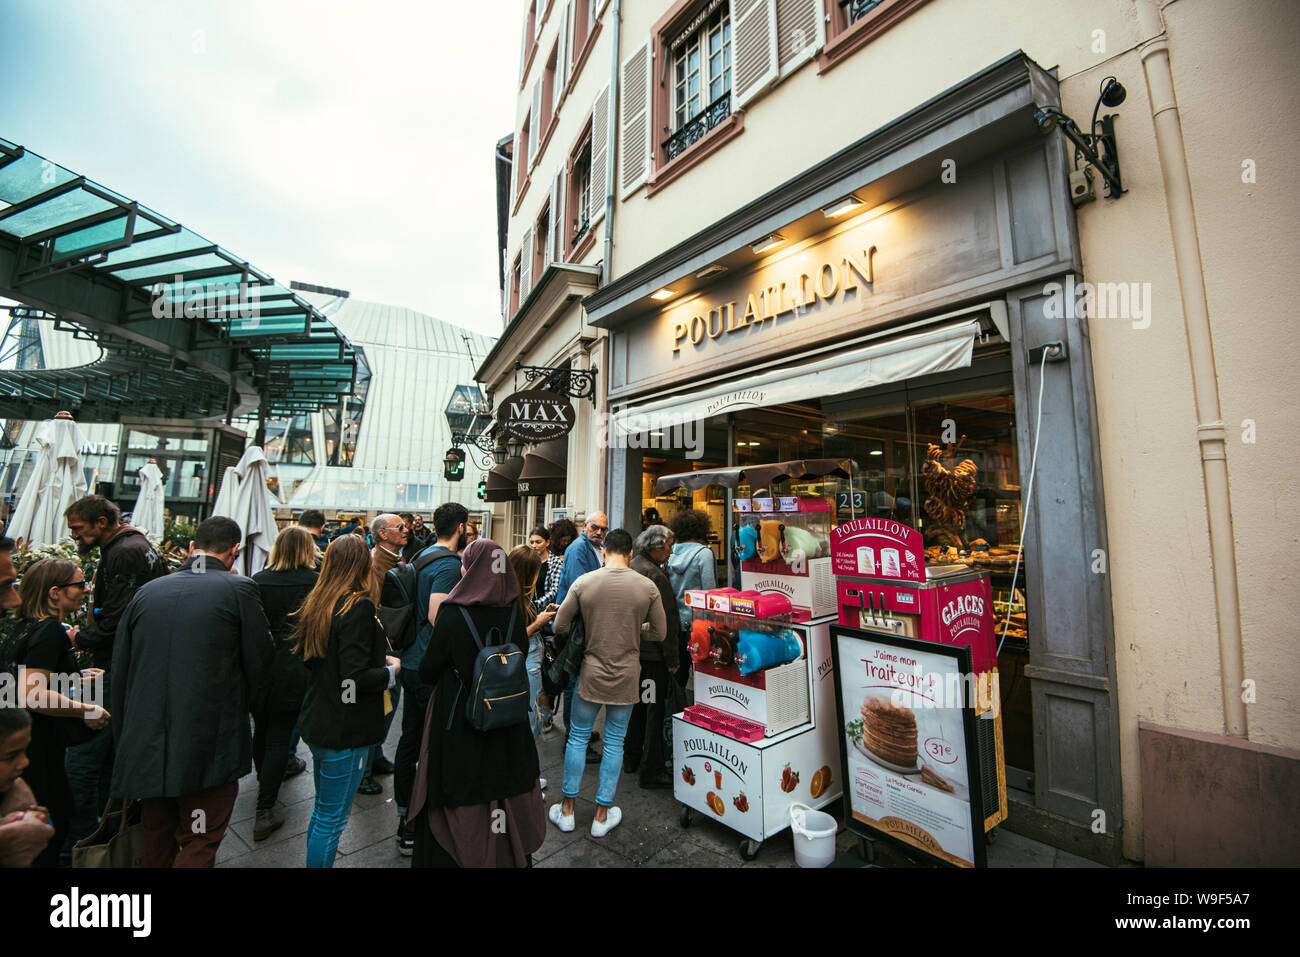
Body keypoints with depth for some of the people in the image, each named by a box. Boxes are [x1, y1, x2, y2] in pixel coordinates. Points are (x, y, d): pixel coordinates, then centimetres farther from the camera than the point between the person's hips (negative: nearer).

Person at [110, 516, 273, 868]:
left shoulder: (146, 592, 2)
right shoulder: (239, 589, -12)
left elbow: (120, 670, 8)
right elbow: (261, 662, -8)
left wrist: (124, 737, 20)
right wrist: (237, 700, 14)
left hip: (146, 743, 5)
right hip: (209, 744, -5)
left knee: (157, 841, 24)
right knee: (199, 845, 9)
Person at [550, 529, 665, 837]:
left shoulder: (583, 582, -10)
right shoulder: (647, 586, -10)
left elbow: (559, 627, -5)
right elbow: (659, 633, -3)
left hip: (590, 674, 0)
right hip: (626, 677, 0)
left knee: (578, 737, 17)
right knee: (614, 743, 14)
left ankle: (567, 811, 30)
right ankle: (602, 815, 27)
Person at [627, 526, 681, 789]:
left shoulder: (630, 567, 8)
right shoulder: (654, 573, -20)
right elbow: (664, 620, -20)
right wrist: (672, 658, -14)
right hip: (651, 652, -9)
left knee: (637, 703, 20)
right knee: (654, 708, 2)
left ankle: (631, 758, 33)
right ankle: (651, 770, 12)